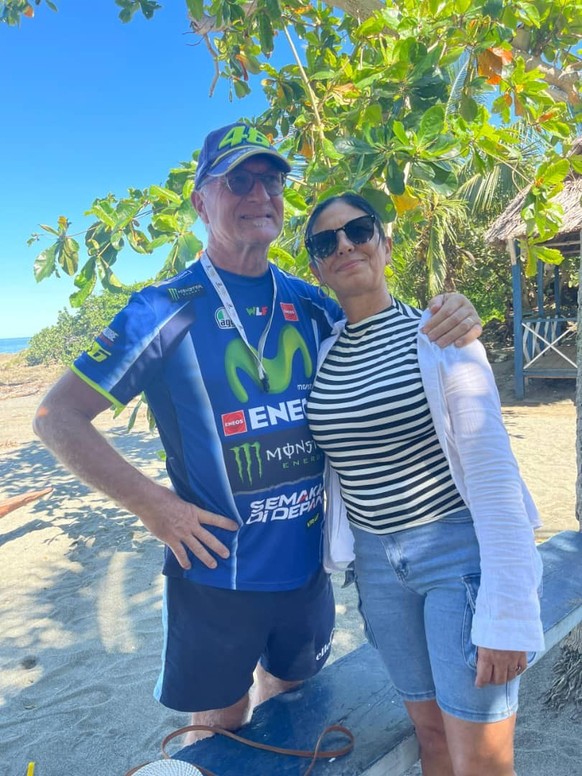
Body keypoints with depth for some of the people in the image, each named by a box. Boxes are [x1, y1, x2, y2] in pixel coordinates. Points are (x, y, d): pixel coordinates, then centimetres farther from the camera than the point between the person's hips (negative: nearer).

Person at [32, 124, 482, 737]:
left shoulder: (311, 305, -1)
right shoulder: (167, 310, -14)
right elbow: (57, 417, -10)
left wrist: (450, 324, -11)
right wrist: (152, 504, -17)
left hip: (307, 565, 5)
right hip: (217, 575, -4)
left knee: (291, 699, 29)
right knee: (220, 730, 19)